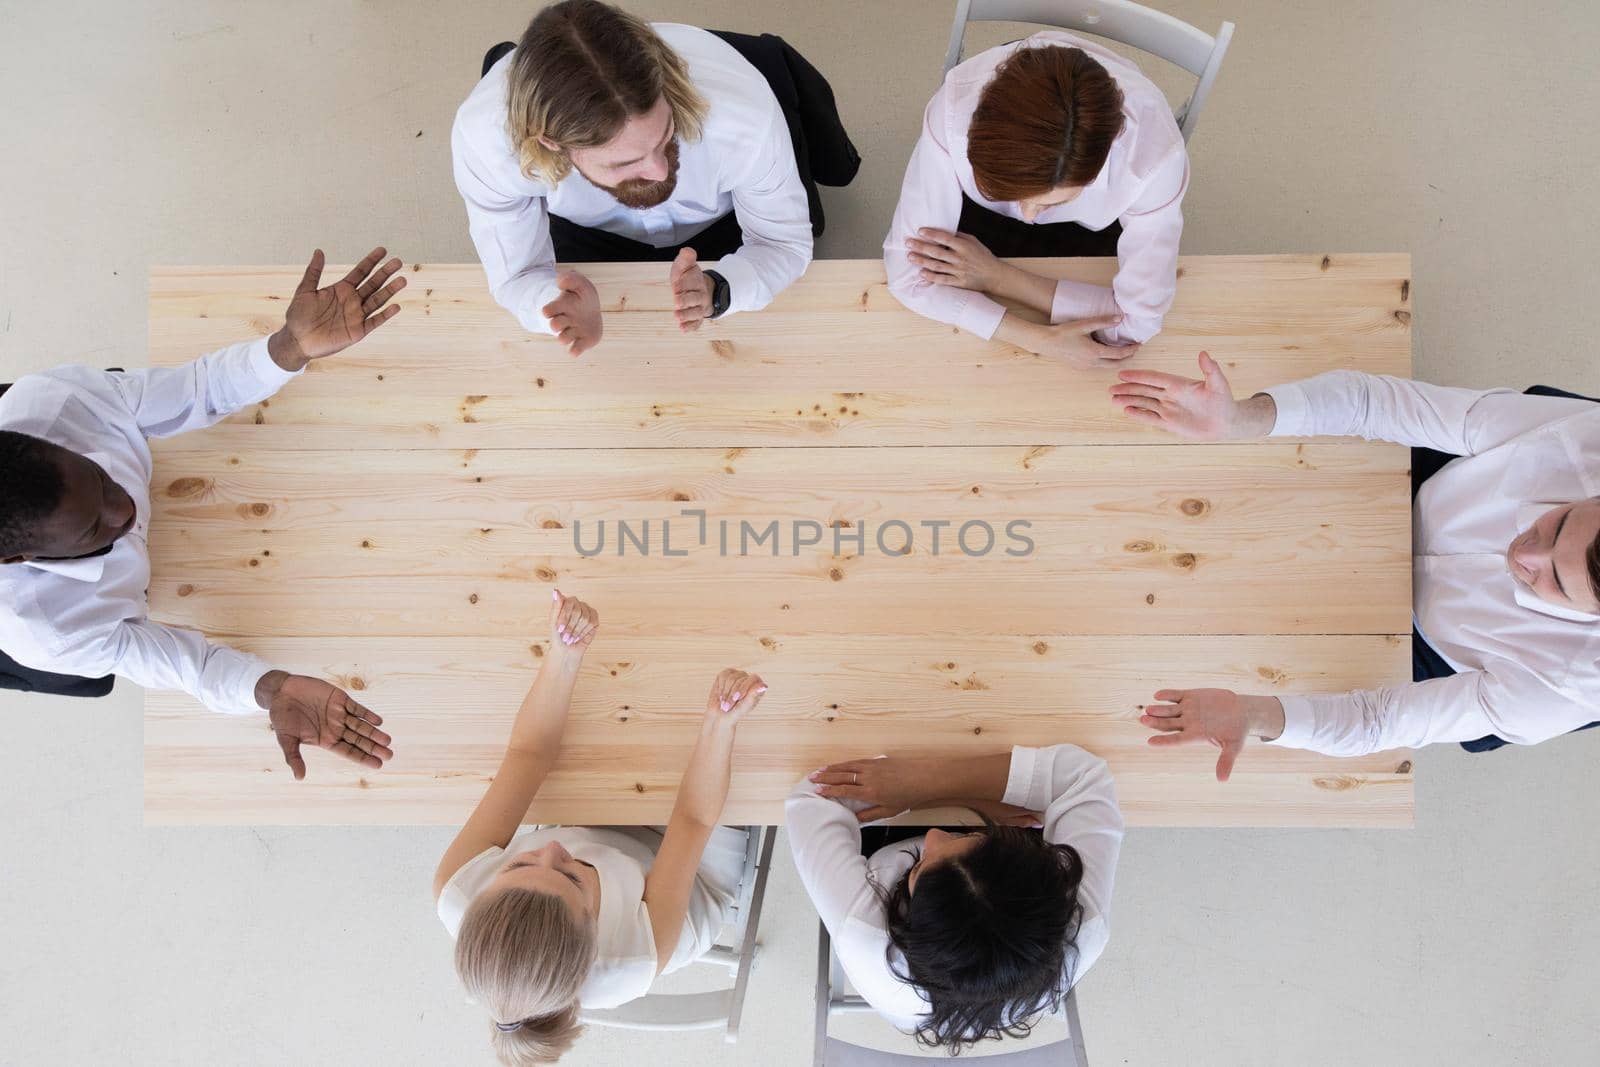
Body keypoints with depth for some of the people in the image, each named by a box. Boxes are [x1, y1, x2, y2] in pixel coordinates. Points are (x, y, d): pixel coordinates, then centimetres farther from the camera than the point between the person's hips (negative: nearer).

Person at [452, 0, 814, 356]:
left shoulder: (743, 110, -42)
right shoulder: (482, 136, -40)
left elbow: (785, 244, -23)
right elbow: (518, 275, -23)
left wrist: (716, 291, -46)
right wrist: (559, 305, -49)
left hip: (720, 226, 0)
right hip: (586, 231, 0)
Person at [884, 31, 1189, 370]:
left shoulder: (1154, 154, -43)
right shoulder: (955, 110, -43)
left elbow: (1136, 320, -33)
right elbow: (907, 270, -33)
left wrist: (995, 276, -32)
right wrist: (1042, 340, -40)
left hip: (1096, 226, 0)